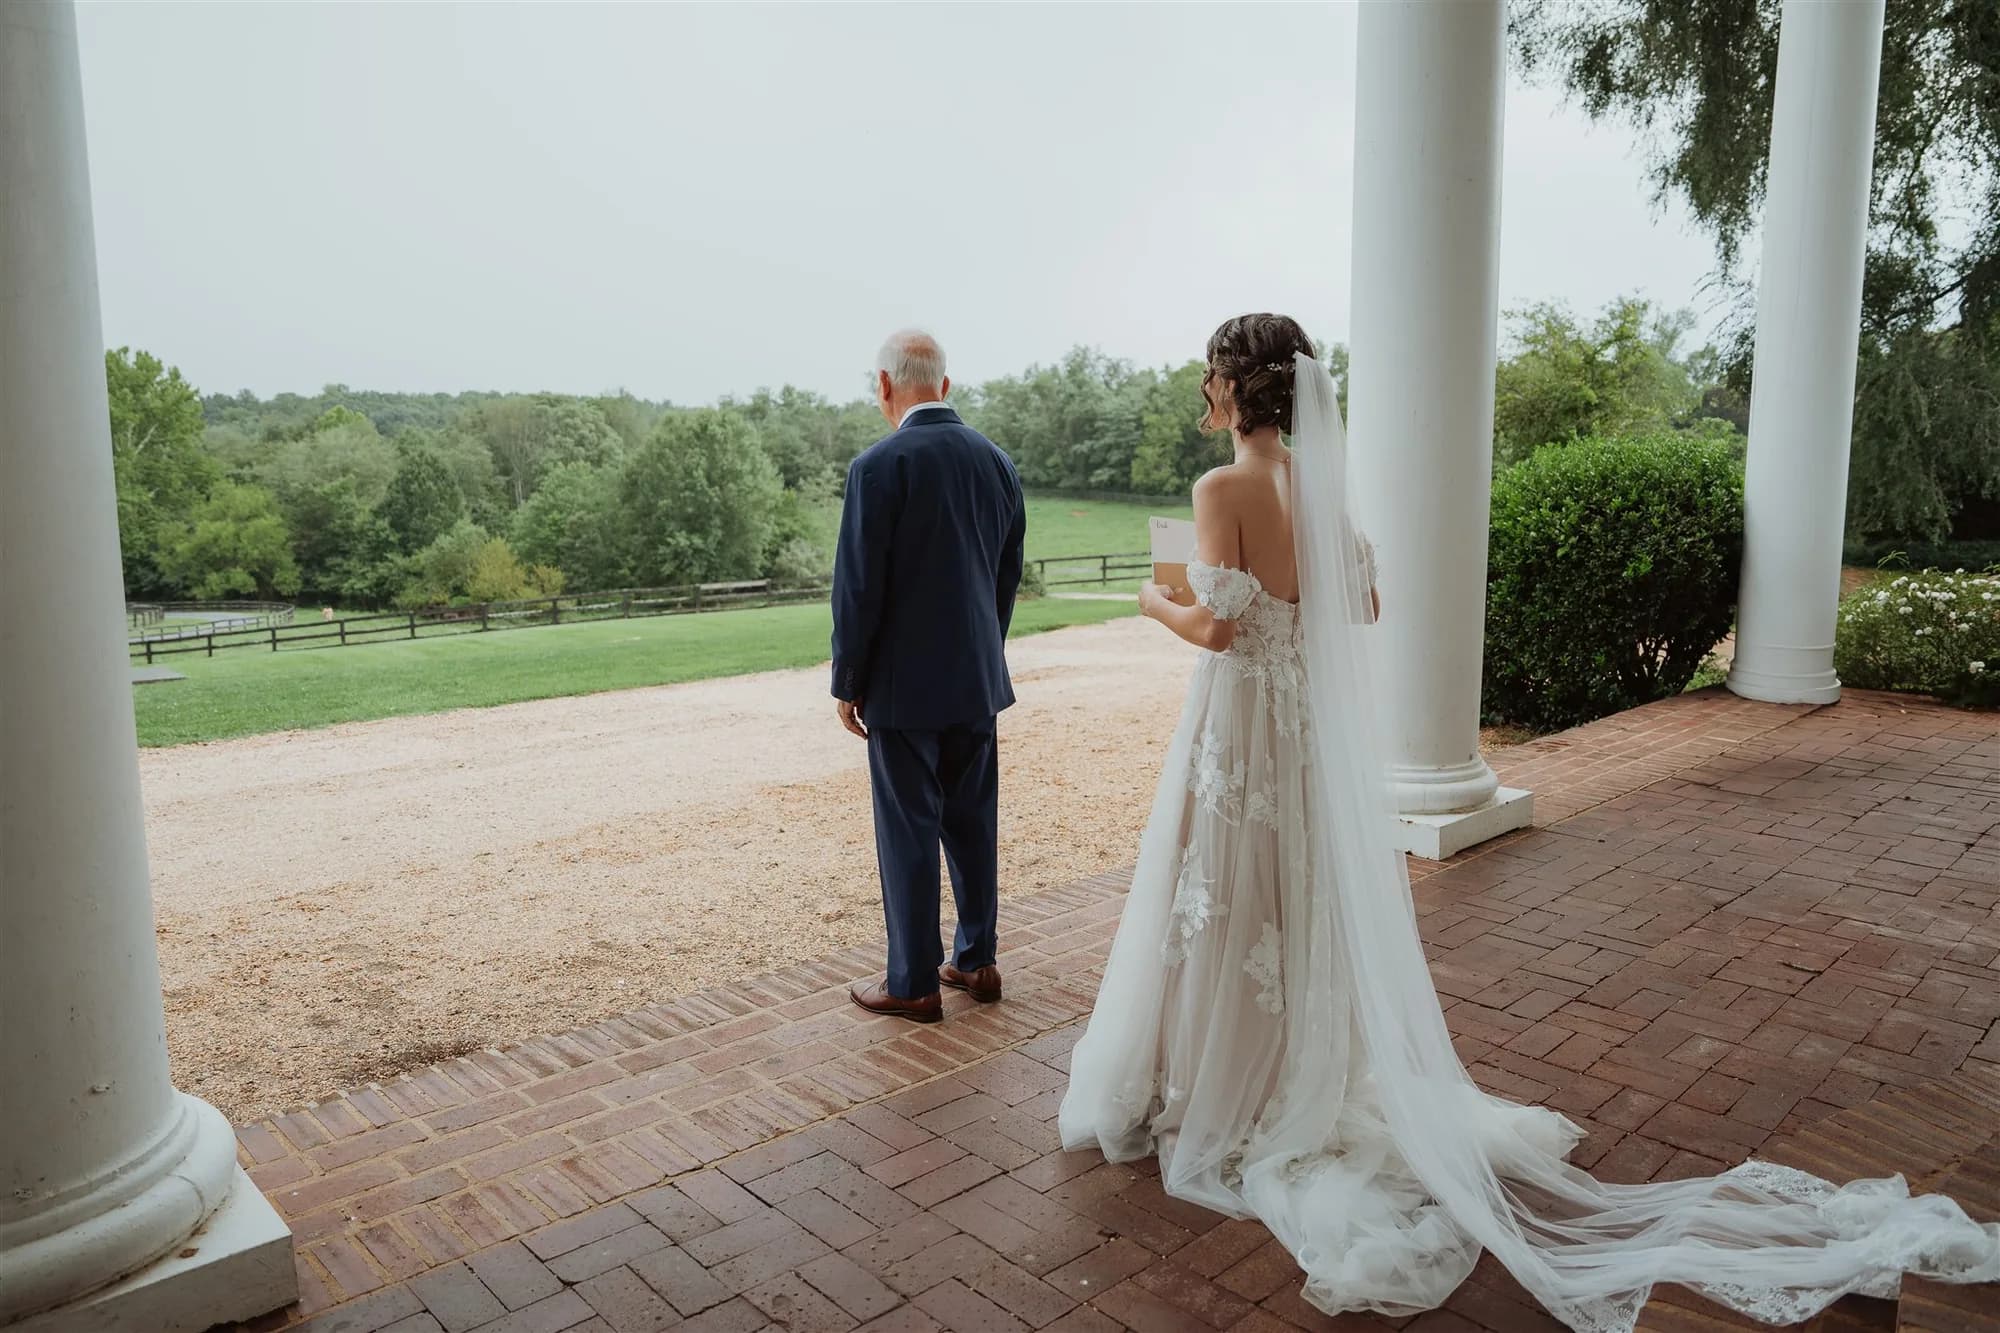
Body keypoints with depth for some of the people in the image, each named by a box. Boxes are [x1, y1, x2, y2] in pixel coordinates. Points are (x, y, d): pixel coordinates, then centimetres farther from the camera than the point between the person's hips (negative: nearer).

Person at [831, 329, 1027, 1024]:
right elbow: (1008, 576, 11)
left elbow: (858, 585, -14)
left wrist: (848, 681, -4)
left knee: (908, 831, 3)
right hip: (977, 678, 6)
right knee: (973, 821, 15)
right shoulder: (997, 461, 5)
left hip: (905, 682, -6)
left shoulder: (881, 464, -15)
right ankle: (977, 960, 27)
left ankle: (913, 982, 14)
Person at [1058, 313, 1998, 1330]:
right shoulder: (1317, 482, 5)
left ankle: (1222, 1103, 21)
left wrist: (1157, 603, -2)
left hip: (1240, 729, -7)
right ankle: (1312, 1085, 30)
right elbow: (1367, 605, 10)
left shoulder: (1223, 489, -18)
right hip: (1315, 724, 7)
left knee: (1230, 912, 6)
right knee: (1308, 908, 17)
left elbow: (1216, 626, -22)